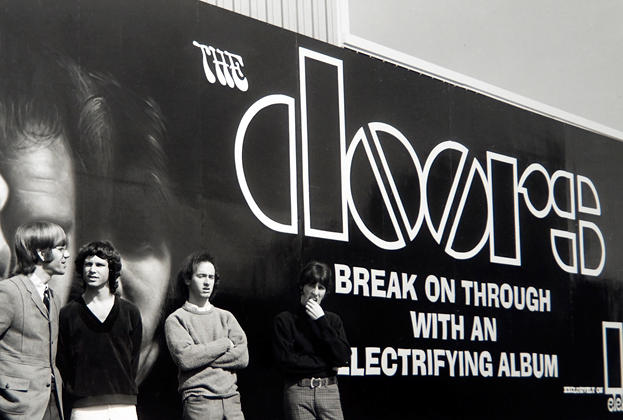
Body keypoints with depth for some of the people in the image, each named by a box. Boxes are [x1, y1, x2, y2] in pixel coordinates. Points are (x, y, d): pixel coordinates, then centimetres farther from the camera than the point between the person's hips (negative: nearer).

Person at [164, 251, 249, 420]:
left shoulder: (226, 317, 16)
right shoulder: (175, 320, 5)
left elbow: (243, 357, 4)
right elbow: (185, 358, -11)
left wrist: (202, 356, -6)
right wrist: (225, 344, -3)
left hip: (231, 398, 3)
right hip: (199, 401, -3)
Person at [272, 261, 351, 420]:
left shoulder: (333, 320, 15)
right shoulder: (284, 320, 5)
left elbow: (343, 358, 1)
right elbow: (285, 360, -7)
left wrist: (322, 321, -2)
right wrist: (326, 364, -3)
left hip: (329, 389, 2)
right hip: (298, 390, -2)